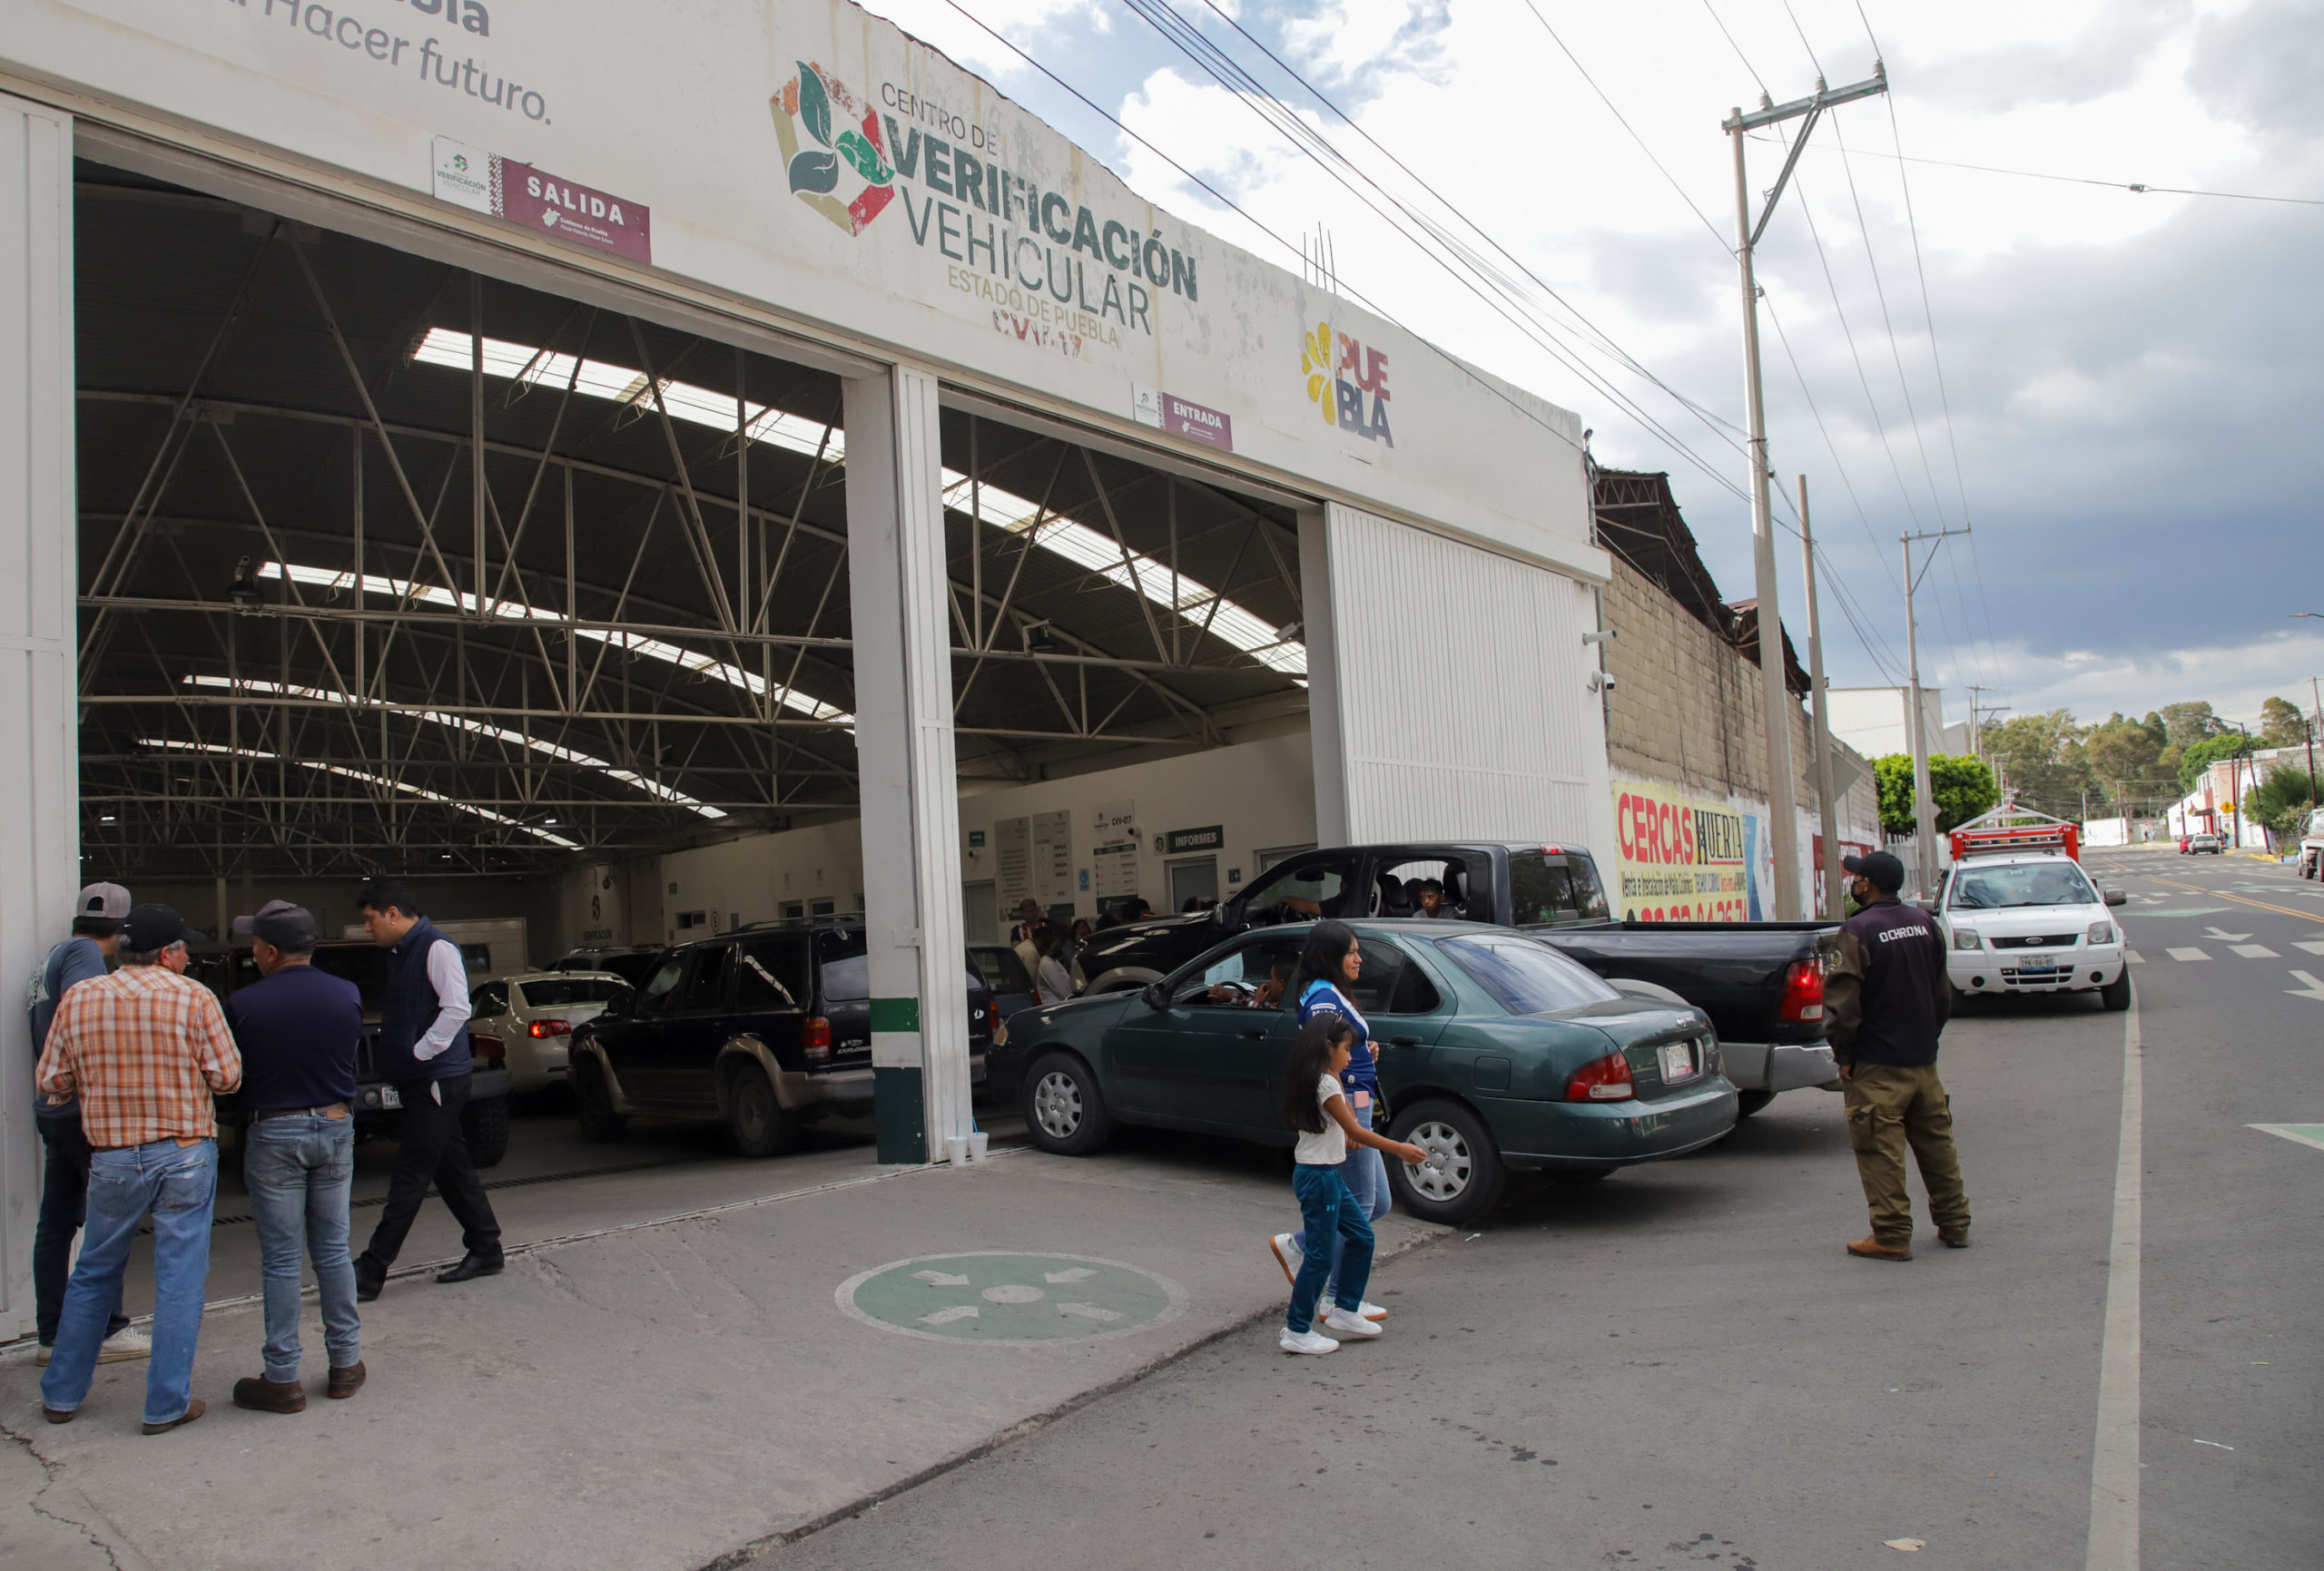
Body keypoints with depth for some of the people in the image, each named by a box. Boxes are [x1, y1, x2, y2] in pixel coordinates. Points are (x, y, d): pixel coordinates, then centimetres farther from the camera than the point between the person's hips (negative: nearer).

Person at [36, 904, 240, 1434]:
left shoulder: (78, 999, 1)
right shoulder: (193, 998, -9)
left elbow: (52, 1080, 5)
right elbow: (227, 1077, -8)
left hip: (111, 1158, 3)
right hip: (185, 1155, -3)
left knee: (94, 1274, 20)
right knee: (179, 1279, 4)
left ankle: (61, 1395, 29)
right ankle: (168, 1405, 8)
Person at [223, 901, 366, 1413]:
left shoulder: (244, 1005, -13)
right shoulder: (348, 996, -3)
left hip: (275, 1134, -3)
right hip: (336, 1127, 4)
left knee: (279, 1260, 5)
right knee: (333, 1251, 14)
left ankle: (283, 1378, 10)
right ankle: (346, 1363, 20)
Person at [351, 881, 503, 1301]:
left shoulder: (437, 949, -13)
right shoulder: (402, 954, 16)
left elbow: (456, 1009, -21)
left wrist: (418, 1053, -18)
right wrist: (397, 1061, 10)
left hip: (438, 1079, -9)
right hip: (418, 1080, 9)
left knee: (410, 1176, -6)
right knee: (452, 1169, 12)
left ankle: (370, 1272, -5)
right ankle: (485, 1252, 19)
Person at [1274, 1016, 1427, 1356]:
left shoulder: (1326, 1080, 12)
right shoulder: (1326, 1084, -18)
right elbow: (1355, 1131, -17)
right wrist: (1400, 1149, -13)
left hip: (1328, 1174, 10)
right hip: (1317, 1175, -10)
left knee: (1362, 1236, 15)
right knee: (1321, 1254, -4)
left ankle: (1345, 1310, 25)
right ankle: (1297, 1332, 3)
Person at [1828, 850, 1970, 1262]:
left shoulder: (1858, 930, -16)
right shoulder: (1924, 922, 7)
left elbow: (1843, 1001, -19)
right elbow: (1943, 992, 15)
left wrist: (1844, 1054, -9)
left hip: (1878, 1065, -7)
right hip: (1924, 1059, 7)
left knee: (1881, 1151, -2)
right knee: (1936, 1142, 16)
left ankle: (1892, 1236, 1)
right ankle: (1955, 1224, 25)